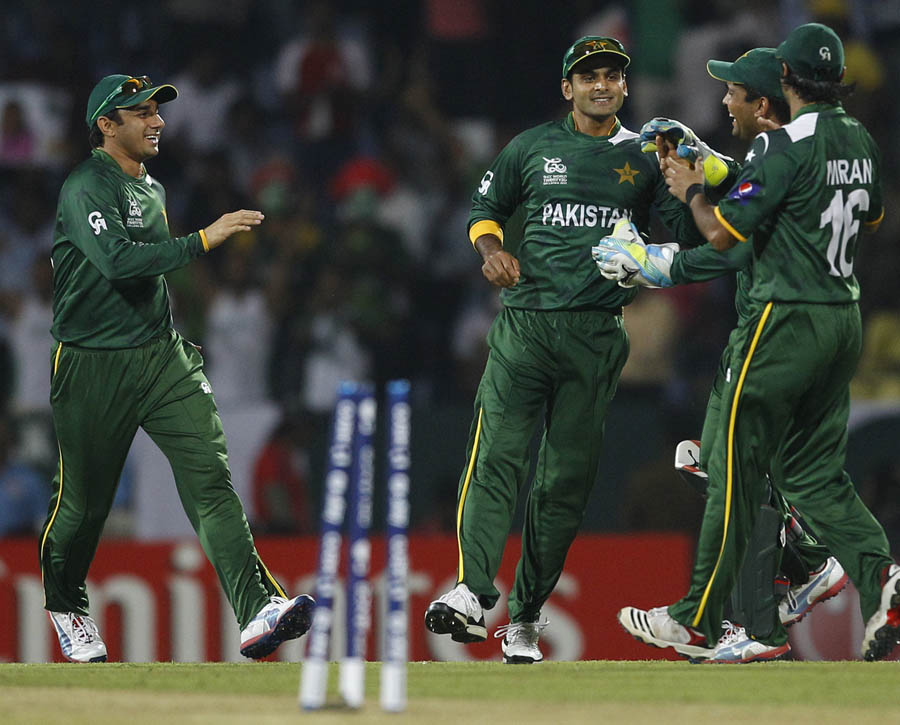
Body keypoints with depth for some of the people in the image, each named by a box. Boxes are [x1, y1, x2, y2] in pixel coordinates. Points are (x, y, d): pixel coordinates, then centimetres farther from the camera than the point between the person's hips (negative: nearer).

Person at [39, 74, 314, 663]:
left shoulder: (152, 190, 16)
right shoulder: (86, 189, -12)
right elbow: (118, 261, -29)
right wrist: (203, 240, -31)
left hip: (162, 360, 6)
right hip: (94, 367, -6)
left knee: (211, 475, -12)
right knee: (84, 499, 6)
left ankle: (258, 612, -24)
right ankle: (64, 604, 34)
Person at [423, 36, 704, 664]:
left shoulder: (647, 158, 12)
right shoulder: (532, 149, 10)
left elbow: (689, 235, 9)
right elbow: (485, 210, 18)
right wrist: (492, 250, -3)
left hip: (597, 335, 1)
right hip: (524, 323, -1)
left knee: (569, 476, 2)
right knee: (497, 454, -18)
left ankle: (526, 617, 9)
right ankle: (473, 593, -31)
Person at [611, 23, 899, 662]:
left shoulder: (785, 145, -15)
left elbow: (722, 232, -14)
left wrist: (690, 190, 3)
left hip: (789, 319, -8)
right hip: (847, 317, 8)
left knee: (738, 465, 1)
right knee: (816, 472, 11)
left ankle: (701, 619, 6)